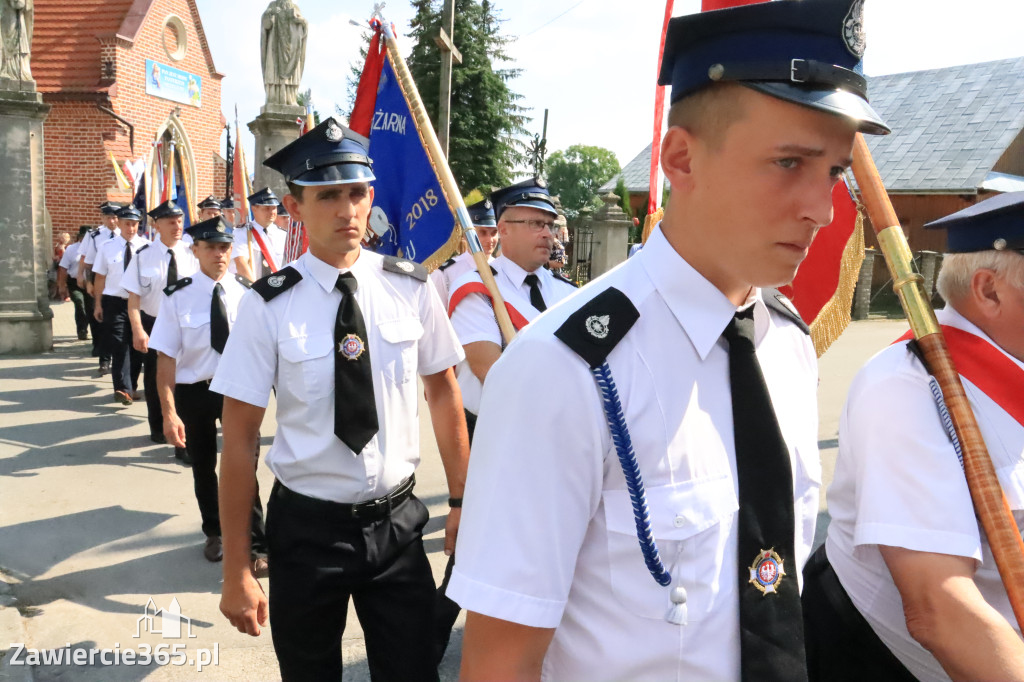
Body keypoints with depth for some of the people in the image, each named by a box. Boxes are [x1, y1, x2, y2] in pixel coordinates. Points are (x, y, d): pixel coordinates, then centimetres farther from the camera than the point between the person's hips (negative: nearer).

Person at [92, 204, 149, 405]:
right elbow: (100, 277, 5)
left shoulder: (145, 247, -2)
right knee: (119, 346, -8)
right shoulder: (107, 247, 2)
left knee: (136, 346, 10)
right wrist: (98, 304, 3)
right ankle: (123, 389, -12)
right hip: (114, 302, 0)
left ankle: (131, 387, 24)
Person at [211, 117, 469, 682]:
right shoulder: (268, 306, -13)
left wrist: (461, 500, 4)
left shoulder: (410, 287, -6)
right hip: (307, 527, -1)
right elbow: (238, 440, -11)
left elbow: (443, 392, 5)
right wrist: (236, 573, -8)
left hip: (397, 522, 1)